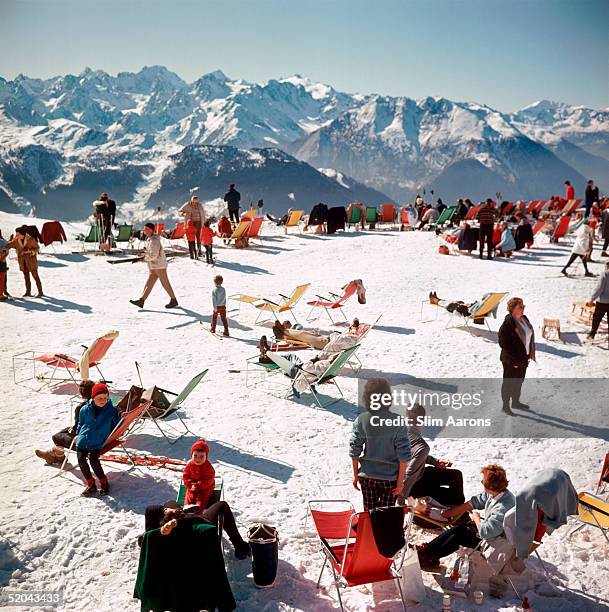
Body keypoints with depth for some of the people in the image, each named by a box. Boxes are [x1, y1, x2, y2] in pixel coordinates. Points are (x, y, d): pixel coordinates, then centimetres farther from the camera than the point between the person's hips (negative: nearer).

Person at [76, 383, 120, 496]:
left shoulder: (112, 410, -3)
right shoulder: (85, 409, 1)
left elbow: (117, 425, 13)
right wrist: (78, 434, 20)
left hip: (98, 443, -3)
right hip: (83, 440, 3)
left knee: (93, 460, -18)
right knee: (81, 460, -5)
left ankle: (103, 482, 0)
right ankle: (90, 484, 9)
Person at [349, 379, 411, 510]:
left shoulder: (360, 420, -11)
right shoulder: (397, 422, -16)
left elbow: (354, 451, -5)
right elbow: (404, 456, -14)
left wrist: (356, 475, 8)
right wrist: (400, 480, -4)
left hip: (367, 476, 2)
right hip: (390, 477, -1)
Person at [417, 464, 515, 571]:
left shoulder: (502, 509, -37)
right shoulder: (496, 493, -8)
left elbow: (485, 532, -36)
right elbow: (475, 502, 4)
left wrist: (476, 518, -14)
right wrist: (450, 512, 8)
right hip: (489, 529, 8)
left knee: (458, 536, -8)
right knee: (458, 528, -1)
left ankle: (428, 556, 8)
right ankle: (427, 548, 2)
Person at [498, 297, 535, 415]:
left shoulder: (524, 319, 2)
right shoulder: (507, 324, -22)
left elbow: (530, 336, 13)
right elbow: (503, 343, -22)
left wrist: (530, 353, 10)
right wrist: (514, 359, -20)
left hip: (523, 359, 8)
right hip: (511, 361, -8)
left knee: (519, 381, 22)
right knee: (509, 383, 7)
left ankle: (515, 402, 40)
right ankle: (505, 406, 22)